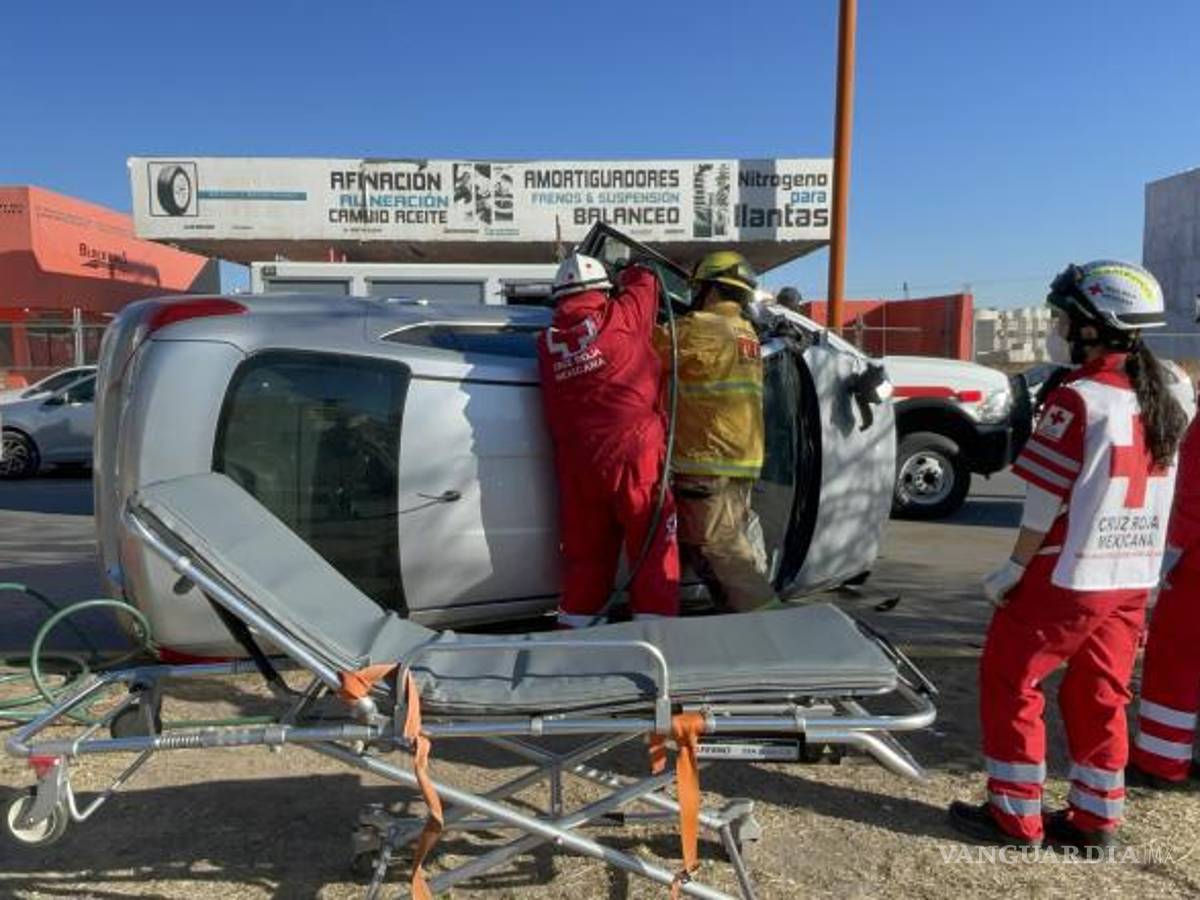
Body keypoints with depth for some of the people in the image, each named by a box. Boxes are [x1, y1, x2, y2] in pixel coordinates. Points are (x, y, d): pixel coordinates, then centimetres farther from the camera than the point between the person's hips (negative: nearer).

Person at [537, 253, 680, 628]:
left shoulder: (547, 343, 8)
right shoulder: (617, 318, -4)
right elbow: (645, 282, 12)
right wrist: (630, 271, 34)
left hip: (576, 466, 5)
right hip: (633, 454, -5)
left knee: (585, 554, 14)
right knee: (654, 550, 5)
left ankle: (575, 628, 20)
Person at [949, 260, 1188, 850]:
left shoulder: (1077, 398, -17)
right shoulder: (1160, 398, 7)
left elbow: (1046, 499, -16)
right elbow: (1155, 498, 12)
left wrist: (1013, 569, -8)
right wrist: (1143, 569, 19)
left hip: (1068, 578, -7)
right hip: (1132, 579, 8)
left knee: (1008, 680, 6)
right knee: (1100, 694, 16)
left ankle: (1015, 815, 14)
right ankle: (1096, 820, 26)